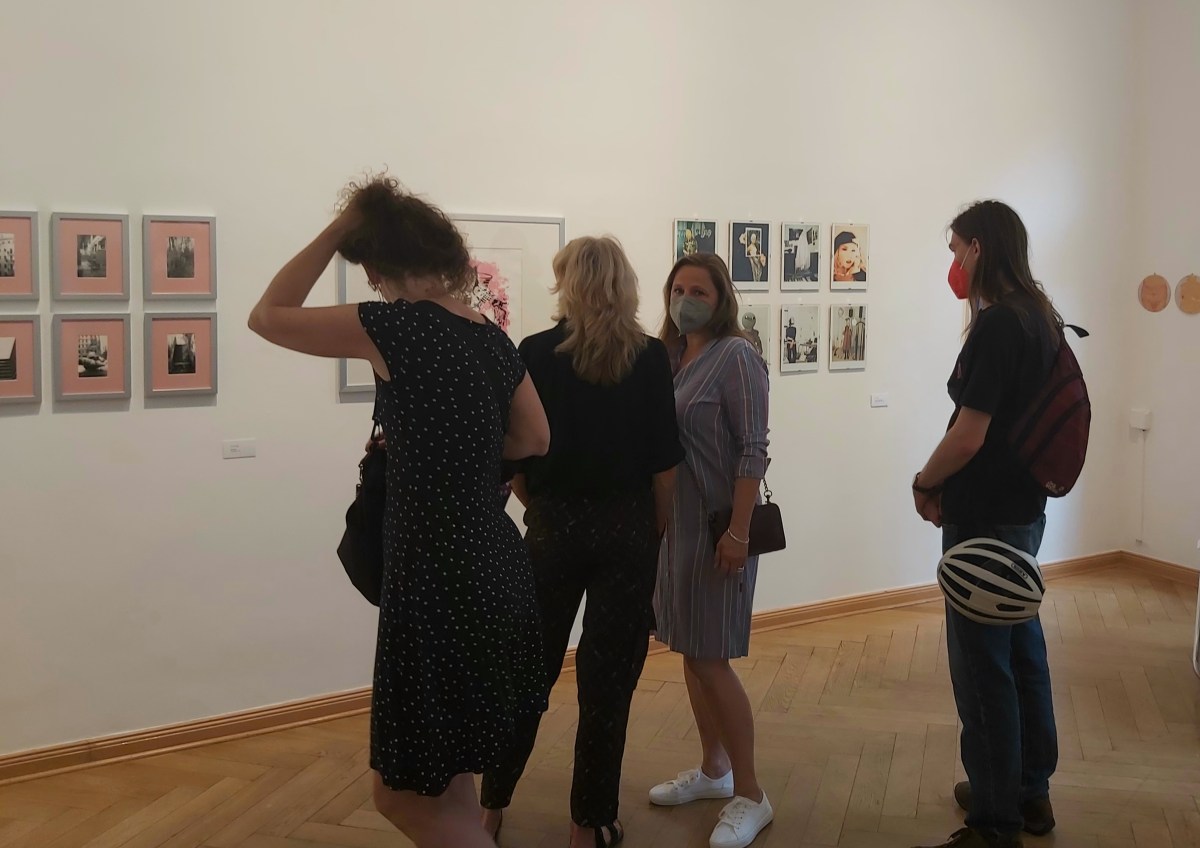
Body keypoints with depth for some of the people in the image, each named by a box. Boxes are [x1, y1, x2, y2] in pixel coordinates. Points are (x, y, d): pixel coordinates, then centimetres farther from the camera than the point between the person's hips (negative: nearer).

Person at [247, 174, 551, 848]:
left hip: (439, 576, -8)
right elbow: (534, 439, 19)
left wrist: (338, 229, -1)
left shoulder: (396, 327, -14)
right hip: (496, 566, 8)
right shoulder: (494, 339, 7)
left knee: (408, 791, 8)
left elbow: (267, 316, -2)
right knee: (442, 779, 24)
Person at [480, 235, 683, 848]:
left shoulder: (535, 354, -6)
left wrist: (540, 510, 12)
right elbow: (664, 460, -7)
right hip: (627, 528, 0)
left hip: (554, 527, 1)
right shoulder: (650, 357, -5)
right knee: (609, 680, 9)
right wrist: (658, 530, 6)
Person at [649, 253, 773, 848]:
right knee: (690, 652, 15)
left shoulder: (735, 357, -12)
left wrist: (738, 532, -20)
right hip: (676, 525, 7)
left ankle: (749, 796, 9)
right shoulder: (670, 356, 9)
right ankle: (714, 770, 31)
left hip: (718, 528, -7)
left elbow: (753, 452, -16)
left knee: (710, 659, -4)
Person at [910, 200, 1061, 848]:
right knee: (1023, 648, 19)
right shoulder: (1041, 319, 9)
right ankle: (1030, 792, 34)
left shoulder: (996, 326, -20)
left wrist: (925, 484, -3)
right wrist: (951, 484, 8)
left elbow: (967, 436, -22)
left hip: (985, 519, -9)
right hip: (1025, 508, 10)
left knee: (984, 667, 0)